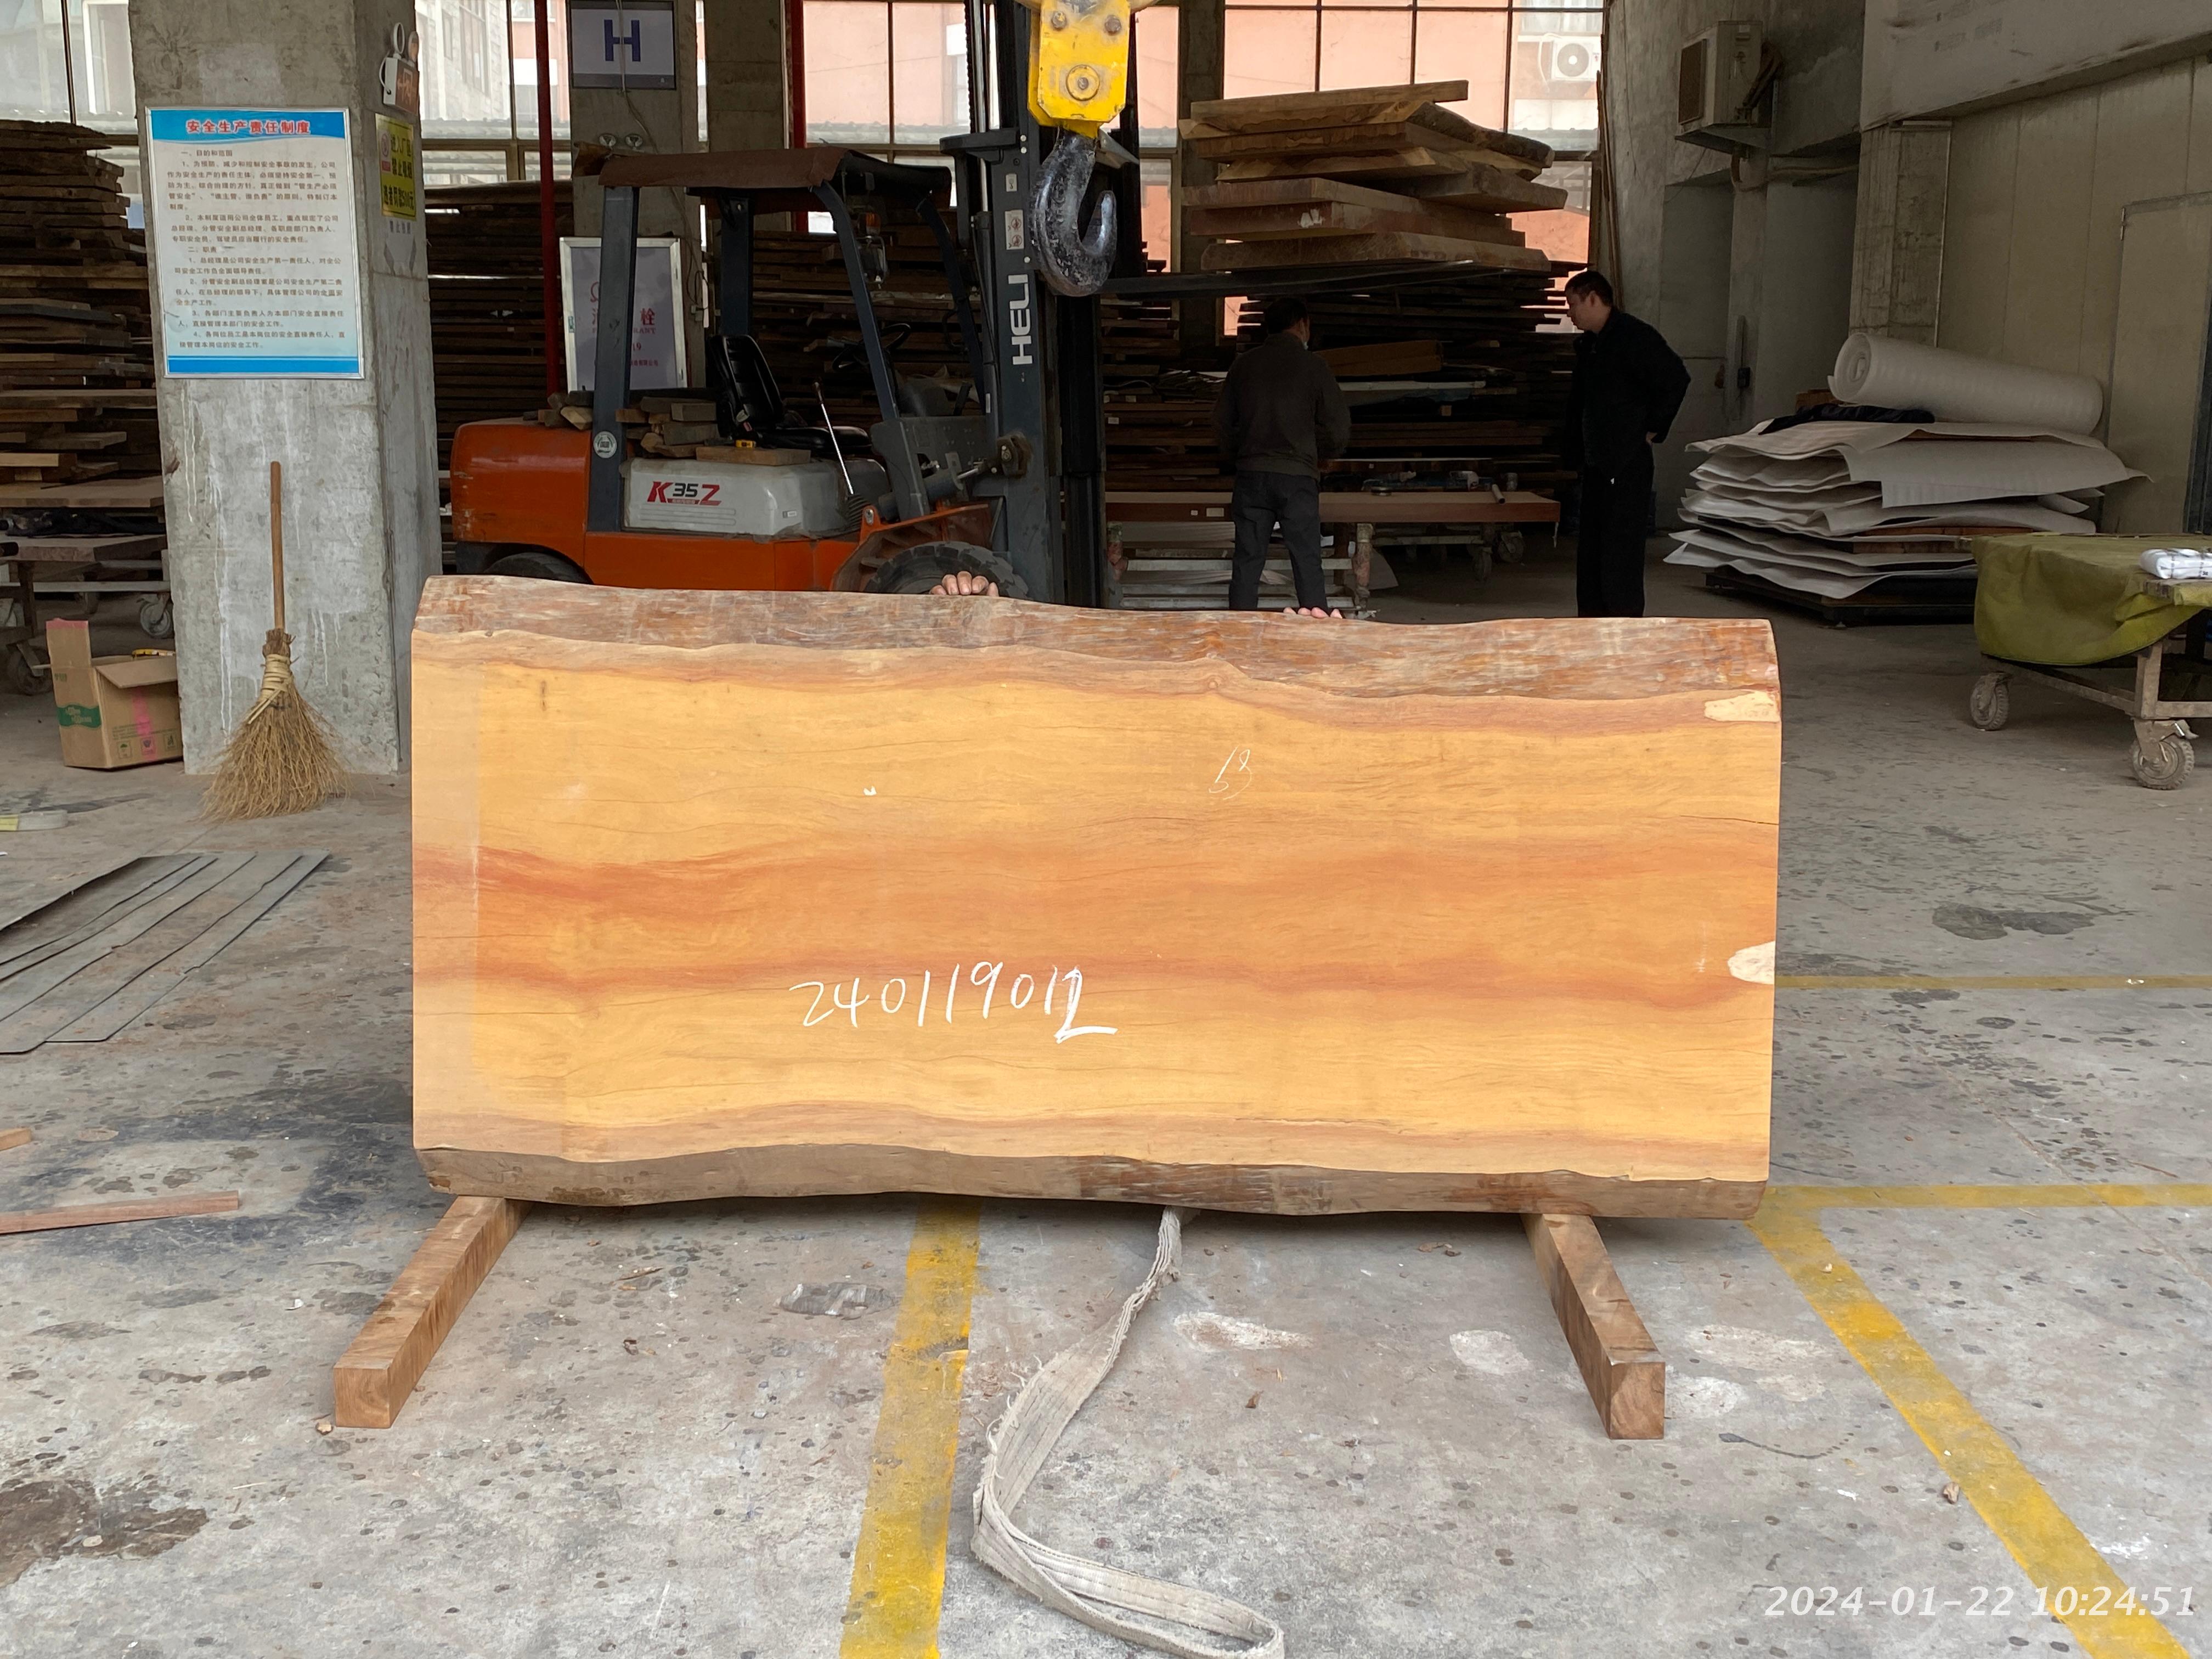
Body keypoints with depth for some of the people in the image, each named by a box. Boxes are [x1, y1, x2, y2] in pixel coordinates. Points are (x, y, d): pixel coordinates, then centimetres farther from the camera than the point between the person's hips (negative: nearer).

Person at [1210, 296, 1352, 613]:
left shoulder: (1244, 365, 8)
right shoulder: (1312, 366, -2)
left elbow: (1222, 424, 13)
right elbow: (1339, 429, -2)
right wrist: (1318, 457, 17)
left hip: (1250, 476, 3)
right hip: (1297, 476, -3)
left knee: (1247, 561, 5)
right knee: (1307, 562, 0)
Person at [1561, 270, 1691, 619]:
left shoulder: (1634, 336, -11)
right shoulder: (1587, 345, 17)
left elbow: (1676, 379, -19)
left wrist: (1653, 430, -13)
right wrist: (1576, 453, 18)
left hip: (1627, 464, -9)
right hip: (1596, 465, 10)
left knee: (1620, 554, -9)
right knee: (1589, 553, 13)